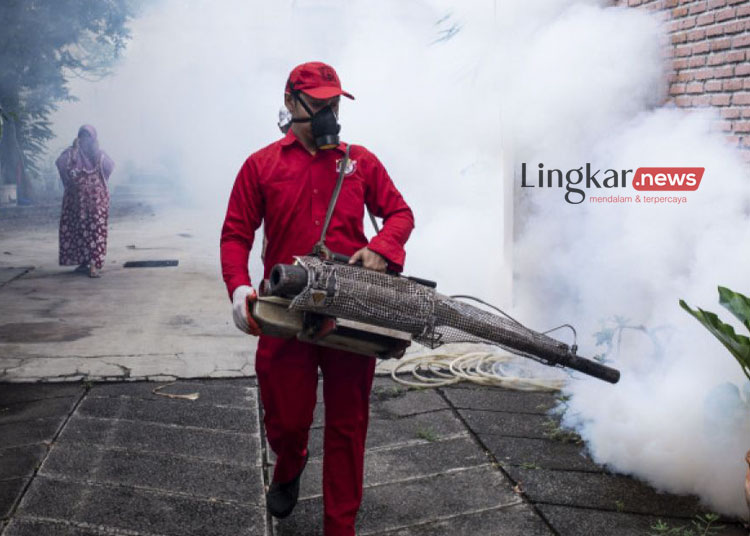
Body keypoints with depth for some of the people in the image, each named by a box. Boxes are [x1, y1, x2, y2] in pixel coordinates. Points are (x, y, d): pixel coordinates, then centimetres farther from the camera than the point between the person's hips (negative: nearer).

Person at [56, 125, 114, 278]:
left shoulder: (99, 154, 8)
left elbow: (110, 166, -9)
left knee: (96, 229, -9)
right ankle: (82, 261, 14)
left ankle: (94, 264, -12)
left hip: (97, 198, 0)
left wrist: (98, 151, -12)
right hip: (77, 198, 0)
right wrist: (74, 149, -17)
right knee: (78, 228, 3)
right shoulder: (72, 153, 4)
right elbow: (60, 163, -15)